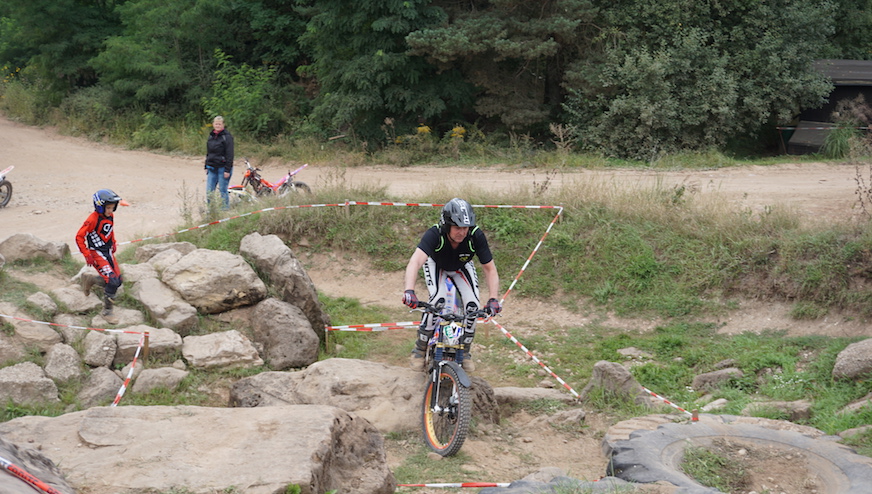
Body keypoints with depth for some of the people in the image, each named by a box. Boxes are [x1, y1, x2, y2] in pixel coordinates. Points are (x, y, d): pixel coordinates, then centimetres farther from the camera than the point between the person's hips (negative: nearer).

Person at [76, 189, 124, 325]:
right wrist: (87, 255, -19)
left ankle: (89, 279, 28)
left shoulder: (110, 216, 1)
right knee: (112, 282, -17)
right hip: (97, 253, -8)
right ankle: (107, 311, -1)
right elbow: (79, 237, -18)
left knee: (117, 281, 6)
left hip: (108, 251, 8)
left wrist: (113, 243, 15)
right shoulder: (93, 219, -22)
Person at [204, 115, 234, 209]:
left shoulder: (227, 137, -9)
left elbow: (229, 155, -13)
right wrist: (206, 167, 18)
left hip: (223, 168, -6)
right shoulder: (211, 136, 13)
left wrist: (227, 170, -17)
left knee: (223, 191, 0)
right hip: (212, 168, 6)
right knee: (209, 191, 4)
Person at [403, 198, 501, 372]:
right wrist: (409, 291, -70)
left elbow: (490, 269, -27)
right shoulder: (434, 234, -41)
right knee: (438, 299, -27)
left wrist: (493, 299, -40)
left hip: (462, 267, 2)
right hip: (436, 265, -2)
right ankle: (420, 349, -7)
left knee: (473, 303, -17)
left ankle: (465, 351, 7)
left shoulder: (476, 236, -35)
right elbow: (415, 261, -54)